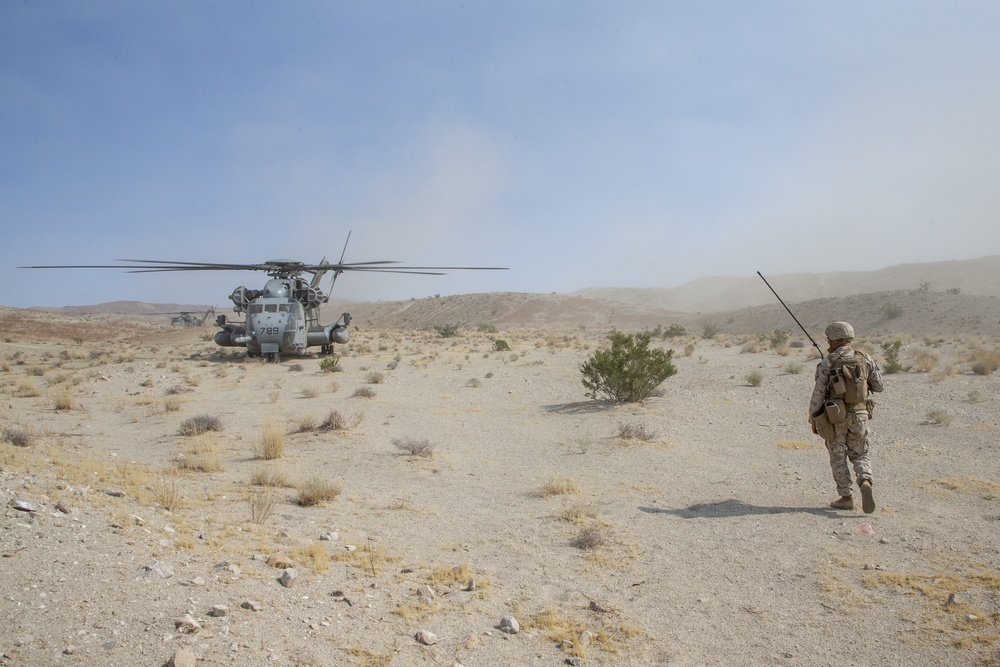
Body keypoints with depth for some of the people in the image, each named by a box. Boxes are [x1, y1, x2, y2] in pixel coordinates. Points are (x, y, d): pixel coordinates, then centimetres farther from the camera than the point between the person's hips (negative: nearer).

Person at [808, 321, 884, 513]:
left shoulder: (827, 362, -9)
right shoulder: (864, 359, 0)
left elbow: (818, 393, -10)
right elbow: (878, 386, 8)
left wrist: (813, 418, 0)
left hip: (835, 417, -3)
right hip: (860, 415, 3)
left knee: (838, 458, 10)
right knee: (859, 455, 15)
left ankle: (845, 497, 11)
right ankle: (865, 483, -11)